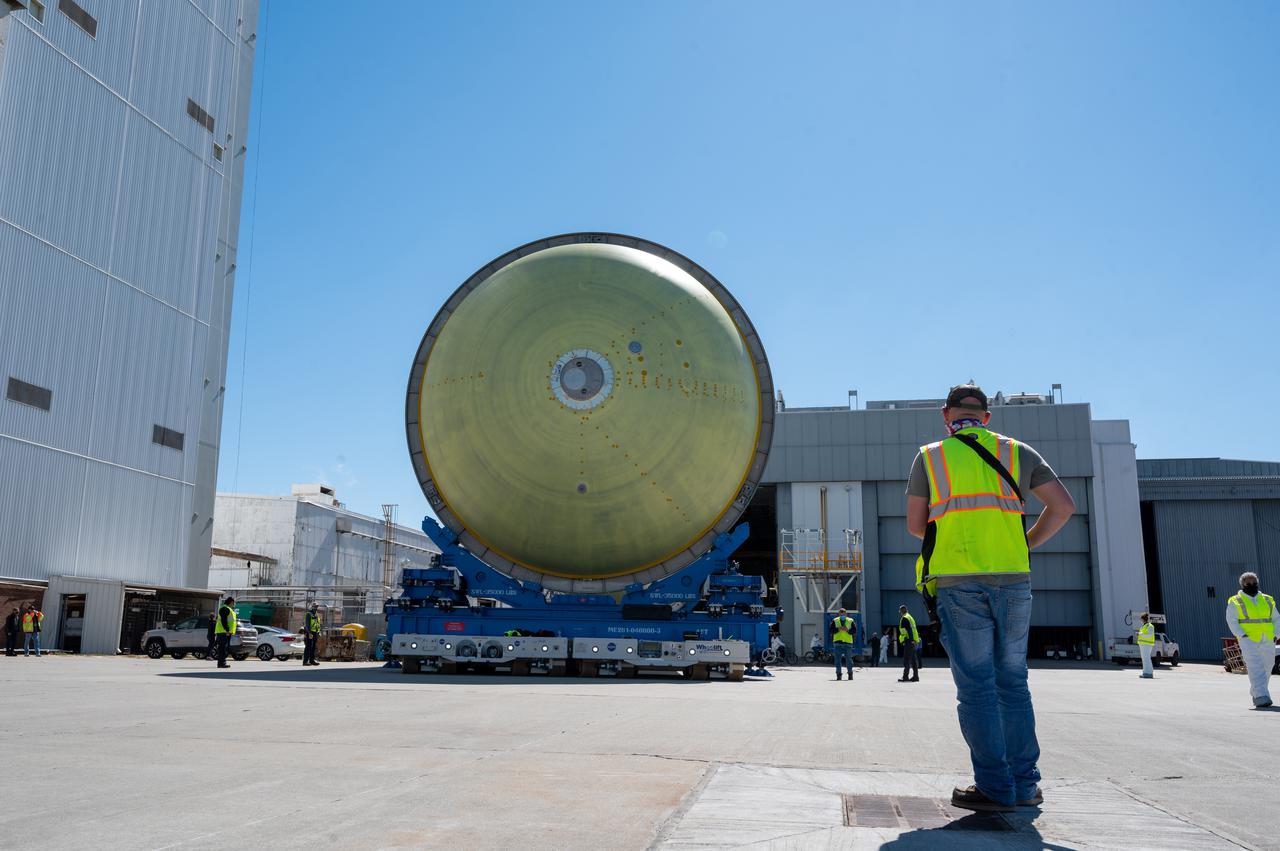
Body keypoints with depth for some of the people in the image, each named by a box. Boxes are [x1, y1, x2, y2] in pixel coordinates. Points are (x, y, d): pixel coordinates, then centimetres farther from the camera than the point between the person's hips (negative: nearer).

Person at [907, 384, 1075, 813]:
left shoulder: (930, 457, 7)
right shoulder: (1017, 452, 11)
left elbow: (915, 525, 8)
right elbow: (1063, 506, 7)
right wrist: (1026, 544, 15)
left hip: (958, 584, -2)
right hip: (1013, 580, 3)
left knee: (976, 685, 1)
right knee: (1013, 682, 12)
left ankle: (995, 788, 3)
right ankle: (1024, 784, 15)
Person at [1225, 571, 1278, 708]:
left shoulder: (1267, 600, 17)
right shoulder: (1235, 602, 3)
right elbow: (1232, 621, -3)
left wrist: (1275, 635, 5)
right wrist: (1242, 635, -15)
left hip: (1268, 641, 5)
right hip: (1248, 640, -5)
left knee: (1266, 669, 9)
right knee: (1256, 668, -15)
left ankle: (1255, 694, 26)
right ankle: (1261, 697, -21)